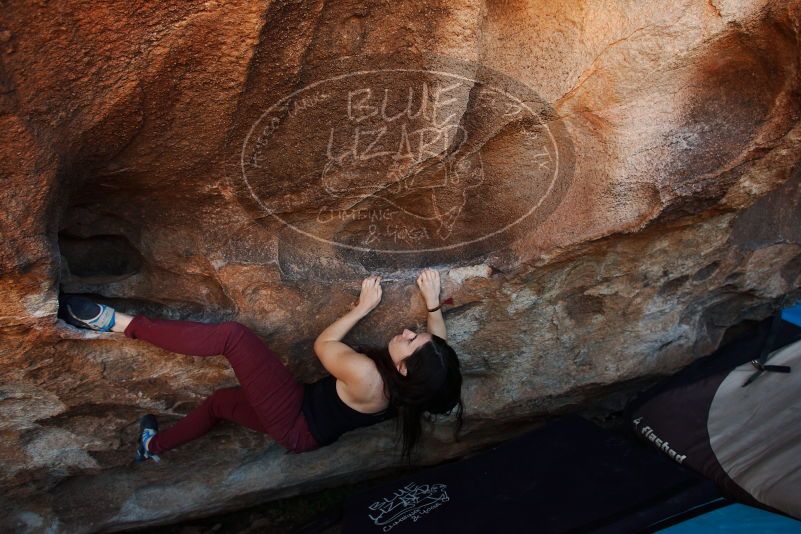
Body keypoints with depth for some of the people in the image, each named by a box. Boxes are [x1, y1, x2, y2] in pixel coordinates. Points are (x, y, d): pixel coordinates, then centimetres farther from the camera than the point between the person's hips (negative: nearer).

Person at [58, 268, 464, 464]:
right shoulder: (413, 389, -14)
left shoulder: (367, 376, -35)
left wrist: (363, 307, -7)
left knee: (232, 335, -18)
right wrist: (433, 303, 4)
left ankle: (122, 323, -10)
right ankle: (154, 447, 49)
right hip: (309, 434, 8)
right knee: (220, 400, 28)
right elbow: (442, 352, 9)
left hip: (296, 422, -8)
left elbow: (322, 344, -16)